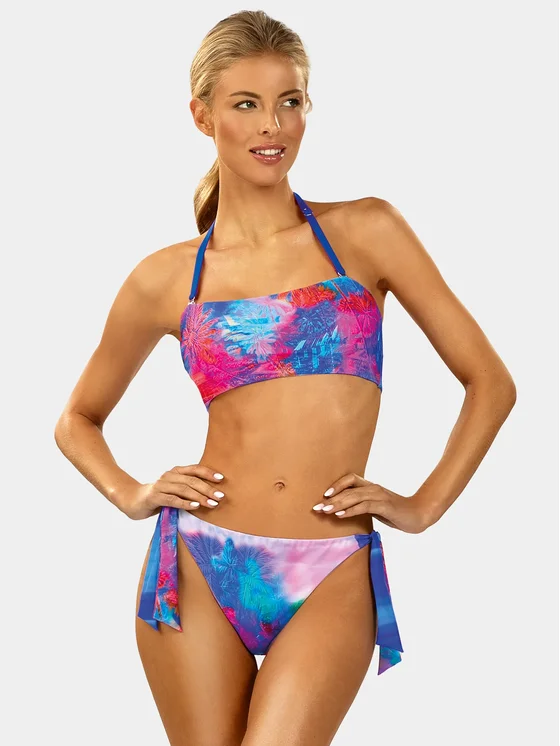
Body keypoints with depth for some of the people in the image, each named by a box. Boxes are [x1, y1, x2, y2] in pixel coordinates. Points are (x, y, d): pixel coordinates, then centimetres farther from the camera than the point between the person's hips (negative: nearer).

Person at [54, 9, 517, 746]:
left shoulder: (365, 231, 4)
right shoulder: (166, 278, 6)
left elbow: (490, 381, 7)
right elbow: (79, 420, 20)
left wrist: (423, 506, 1)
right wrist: (131, 495, 3)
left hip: (329, 583, -1)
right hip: (198, 571, 2)